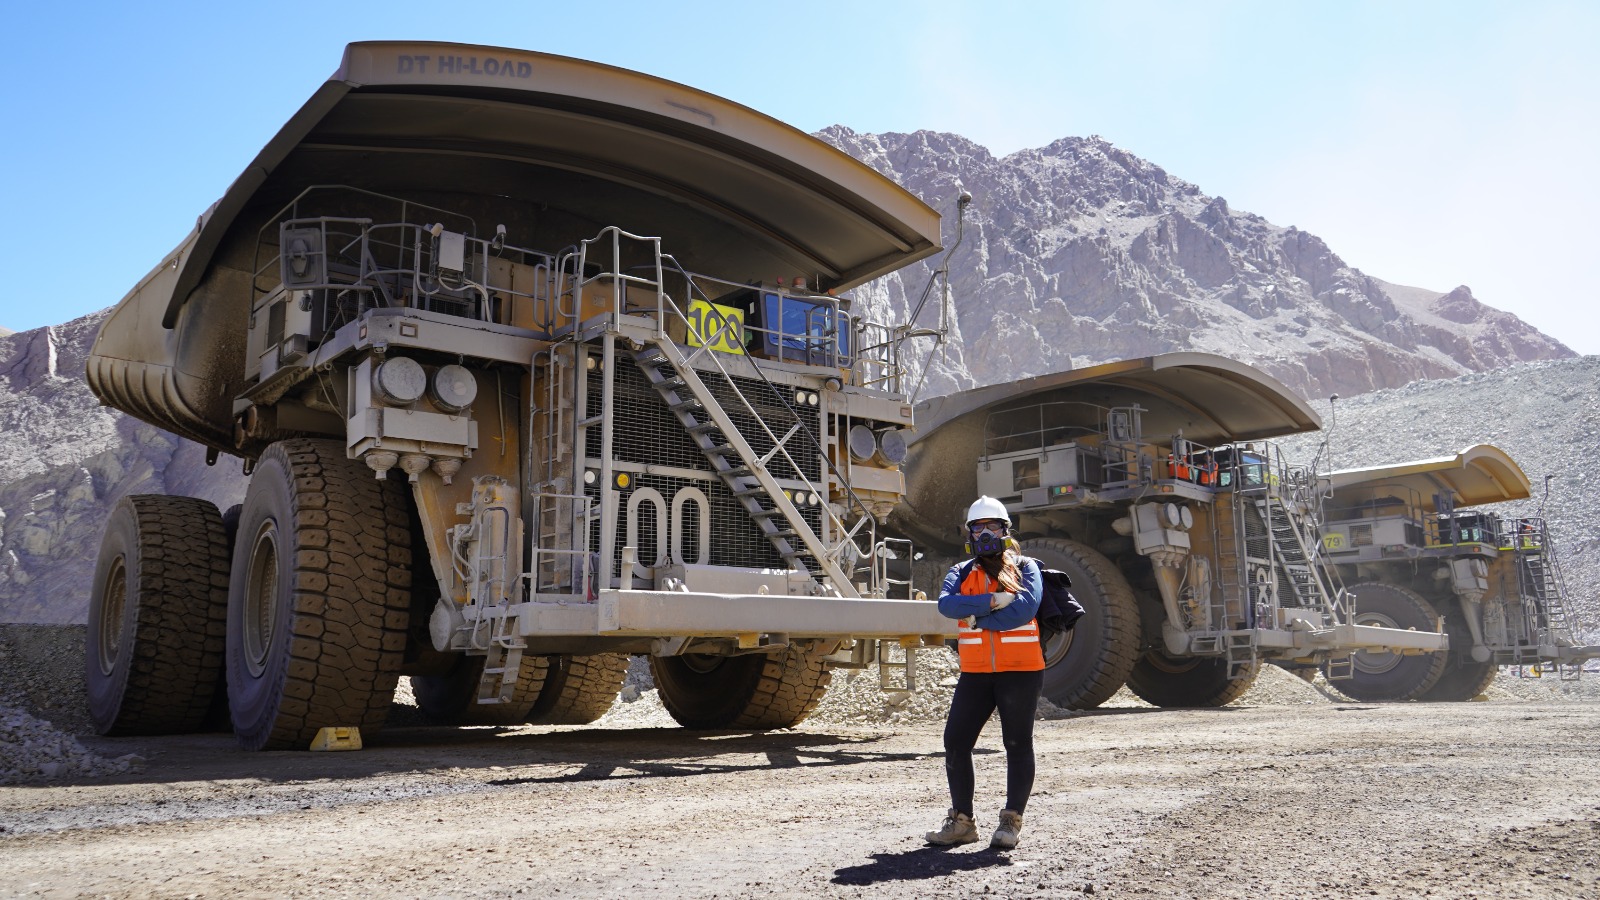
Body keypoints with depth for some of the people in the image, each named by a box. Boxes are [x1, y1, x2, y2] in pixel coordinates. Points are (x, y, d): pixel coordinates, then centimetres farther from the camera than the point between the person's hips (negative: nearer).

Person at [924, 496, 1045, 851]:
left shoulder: (1025, 568, 2)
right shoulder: (961, 573, 11)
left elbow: (1025, 609, -17)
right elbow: (946, 604, -11)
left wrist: (975, 617, -12)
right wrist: (992, 601, -19)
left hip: (1020, 670, -3)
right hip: (975, 672, 4)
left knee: (1018, 744, 1)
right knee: (956, 742, 2)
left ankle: (1011, 821, 13)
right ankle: (962, 821, 14)